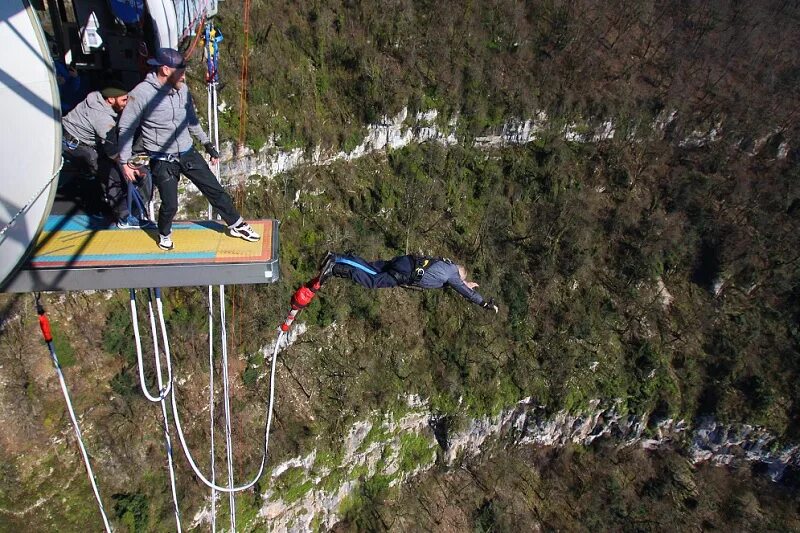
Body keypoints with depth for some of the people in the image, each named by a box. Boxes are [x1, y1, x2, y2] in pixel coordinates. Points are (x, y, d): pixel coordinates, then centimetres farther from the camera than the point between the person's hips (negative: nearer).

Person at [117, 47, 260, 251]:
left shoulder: (182, 89, -1)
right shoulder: (142, 93, -17)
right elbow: (126, 128, -8)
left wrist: (207, 144, 17)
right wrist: (124, 162, -7)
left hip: (187, 153, 5)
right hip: (162, 160, -5)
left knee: (215, 189, 8)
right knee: (170, 205, -4)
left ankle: (236, 225, 26)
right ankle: (164, 234, 28)